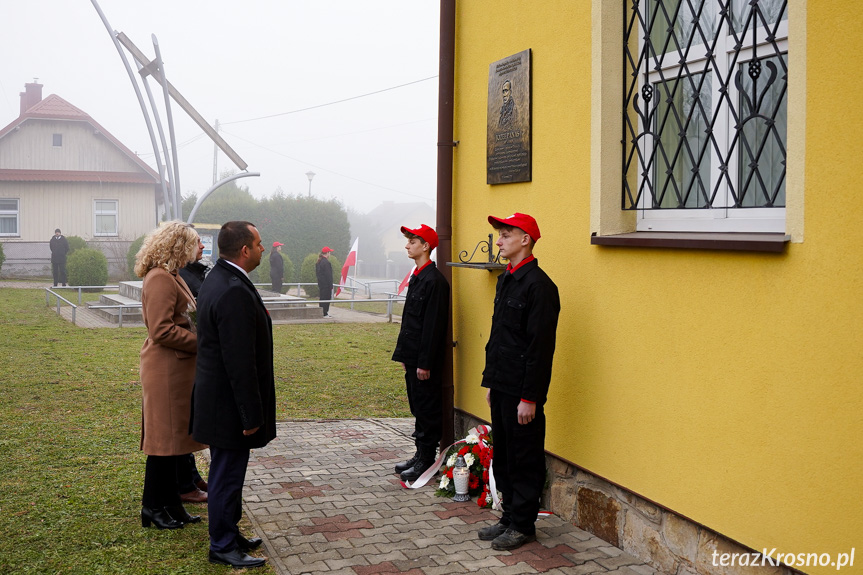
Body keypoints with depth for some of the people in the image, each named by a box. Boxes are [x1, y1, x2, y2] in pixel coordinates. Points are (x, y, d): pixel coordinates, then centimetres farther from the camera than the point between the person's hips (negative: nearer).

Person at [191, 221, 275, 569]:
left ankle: (228, 536, 35)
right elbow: (240, 362, -26)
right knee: (227, 475, 4)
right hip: (229, 405, -10)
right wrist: (251, 414, -20)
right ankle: (223, 547, 18)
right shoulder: (234, 292, -26)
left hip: (216, 395, 11)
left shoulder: (218, 279, 8)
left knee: (227, 472, 21)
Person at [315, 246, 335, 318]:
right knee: (326, 298, -5)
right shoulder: (326, 262, -17)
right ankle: (325, 314, -4)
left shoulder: (318, 262, 13)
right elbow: (328, 275, -18)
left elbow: (317, 273, 18)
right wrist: (331, 285, -14)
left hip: (320, 283, 9)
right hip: (326, 284, -9)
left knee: (322, 298, 13)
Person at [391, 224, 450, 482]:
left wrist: (425, 363, -20)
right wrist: (404, 354, 17)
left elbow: (433, 324, -20)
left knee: (427, 409, -1)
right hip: (412, 355, 10)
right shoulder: (417, 277, 13)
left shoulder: (434, 280, -17)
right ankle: (421, 455, 25)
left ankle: (426, 461, 8)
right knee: (418, 407, 15)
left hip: (425, 359, -10)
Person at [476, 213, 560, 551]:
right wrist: (490, 380, 18)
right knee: (503, 457, 16)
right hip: (502, 386, 9)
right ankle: (509, 518, 28)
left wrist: (530, 397, -20)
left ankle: (523, 526, 15)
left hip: (522, 392, -9)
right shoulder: (505, 280, 13)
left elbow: (540, 347, -19)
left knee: (524, 460, 3)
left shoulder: (538, 285, -16)